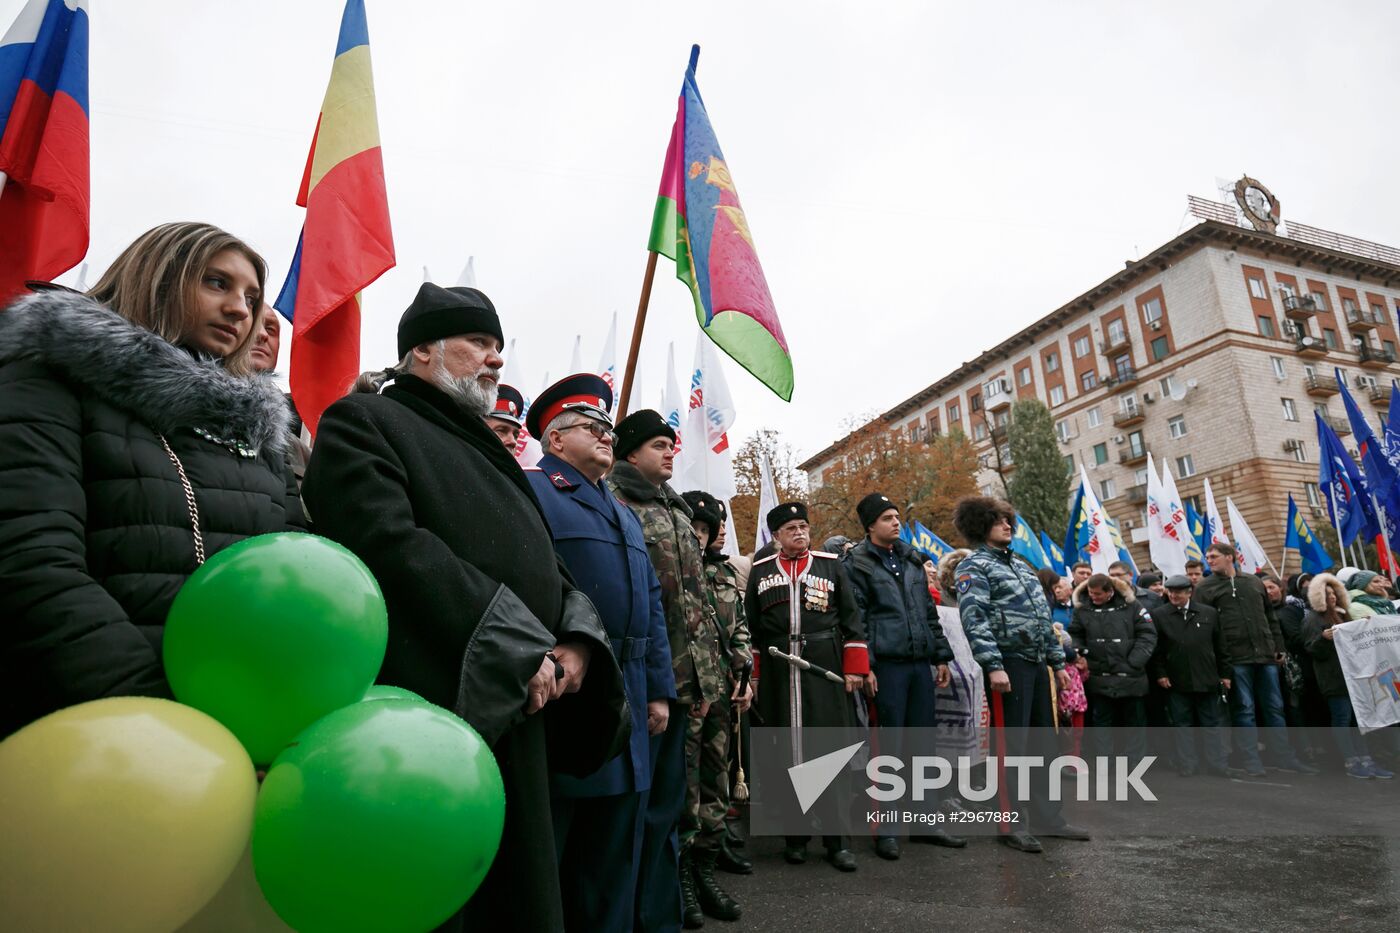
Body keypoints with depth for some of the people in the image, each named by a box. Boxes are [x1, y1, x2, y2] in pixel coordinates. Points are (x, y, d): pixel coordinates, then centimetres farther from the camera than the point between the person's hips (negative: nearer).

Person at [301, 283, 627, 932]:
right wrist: (519, 648, -19)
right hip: (429, 707, -7)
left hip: (517, 713, 8)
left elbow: (547, 563, 16)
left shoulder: (486, 449, 22)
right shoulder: (364, 422, -2)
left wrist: (578, 638, -5)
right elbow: (393, 545, -18)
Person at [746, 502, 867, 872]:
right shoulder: (761, 570, 9)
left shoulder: (832, 564, 7)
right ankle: (795, 836, 21)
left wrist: (855, 667, -1)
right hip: (778, 674, 1)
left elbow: (851, 619, 6)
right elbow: (751, 626, 9)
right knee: (786, 753, 6)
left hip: (827, 671, 0)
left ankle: (836, 840, 14)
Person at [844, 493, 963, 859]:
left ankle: (926, 820, 23)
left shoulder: (912, 559, 16)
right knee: (890, 746, 0)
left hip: (921, 663, 6)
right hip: (887, 664, -6)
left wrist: (942, 656, 15)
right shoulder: (858, 564, -4)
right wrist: (863, 666, -15)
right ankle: (886, 828, 11)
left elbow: (929, 611, 19)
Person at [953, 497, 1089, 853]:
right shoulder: (973, 566, -5)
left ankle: (1046, 816, 25)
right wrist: (994, 666, -24)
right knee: (1011, 744, -4)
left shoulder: (1021, 565, 21)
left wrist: (1058, 661, 19)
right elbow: (974, 619, -17)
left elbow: (1044, 616, 23)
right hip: (1008, 662, -8)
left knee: (1043, 742, 14)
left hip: (1037, 663, 8)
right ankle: (1012, 823, 6)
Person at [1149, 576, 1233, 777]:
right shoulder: (1158, 615, -2)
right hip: (1176, 682, -1)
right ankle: (1186, 765, 14)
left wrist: (1225, 673, 8)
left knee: (1213, 723, 9)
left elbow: (1220, 646, 9)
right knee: (1182, 725, 7)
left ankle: (1217, 764, 18)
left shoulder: (1209, 613, 5)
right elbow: (1155, 648, -1)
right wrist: (1159, 673, -6)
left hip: (1207, 679, 1)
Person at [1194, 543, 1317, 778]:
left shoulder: (1253, 581, 14)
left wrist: (1279, 647, 11)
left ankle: (1285, 757, 18)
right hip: (1235, 658, -4)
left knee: (1274, 707, 10)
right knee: (1244, 709, 0)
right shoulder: (1205, 588, 0)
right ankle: (1251, 760, 7)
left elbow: (1270, 616, 18)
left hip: (1265, 655, 4)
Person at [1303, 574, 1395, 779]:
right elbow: (1313, 650, -13)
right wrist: (1324, 638, -31)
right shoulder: (1313, 620, -5)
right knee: (1342, 718, -6)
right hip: (1335, 679, -8)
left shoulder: (1342, 615, 20)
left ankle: (1366, 760, 11)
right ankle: (1351, 763, -3)